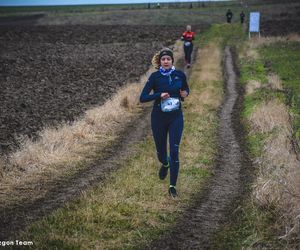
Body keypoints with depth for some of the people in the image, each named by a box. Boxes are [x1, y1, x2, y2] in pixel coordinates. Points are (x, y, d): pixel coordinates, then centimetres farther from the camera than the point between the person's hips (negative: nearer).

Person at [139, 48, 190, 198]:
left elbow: (186, 89, 18)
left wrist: (185, 93, -6)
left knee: (174, 151, -9)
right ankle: (165, 164, 50)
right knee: (160, 150, 12)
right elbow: (142, 98, -10)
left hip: (176, 118, 0)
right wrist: (159, 95, -23)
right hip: (158, 118, 0)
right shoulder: (155, 77, -7)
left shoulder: (180, 75, -1)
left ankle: (172, 186, 0)